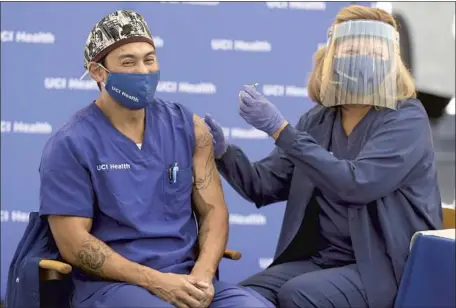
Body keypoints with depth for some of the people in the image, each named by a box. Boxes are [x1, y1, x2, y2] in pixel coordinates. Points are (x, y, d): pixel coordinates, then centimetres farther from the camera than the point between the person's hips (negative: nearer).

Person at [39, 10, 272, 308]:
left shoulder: (187, 127, 8)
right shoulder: (70, 144, -4)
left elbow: (213, 209, 9)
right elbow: (73, 242, -8)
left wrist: (202, 274, -10)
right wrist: (156, 281, -16)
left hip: (187, 279, 4)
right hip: (109, 284, -4)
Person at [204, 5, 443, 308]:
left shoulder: (407, 119, -9)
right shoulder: (318, 121, 9)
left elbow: (355, 183, -24)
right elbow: (264, 186, 10)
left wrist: (279, 128, -25)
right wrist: (224, 153, -10)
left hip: (386, 267, -5)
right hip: (321, 258, 6)